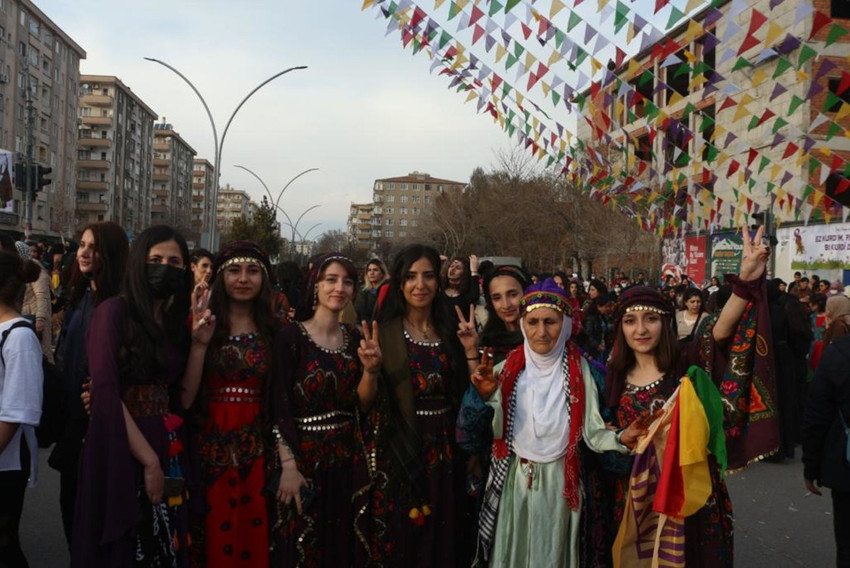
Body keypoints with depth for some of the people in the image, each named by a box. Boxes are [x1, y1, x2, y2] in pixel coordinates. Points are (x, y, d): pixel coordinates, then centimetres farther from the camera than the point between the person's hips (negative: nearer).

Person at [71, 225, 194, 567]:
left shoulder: (176, 321, 10)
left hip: (167, 451, 6)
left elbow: (182, 397, 8)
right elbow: (105, 392, -17)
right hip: (120, 452, -6)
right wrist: (149, 459, -16)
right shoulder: (114, 311, -9)